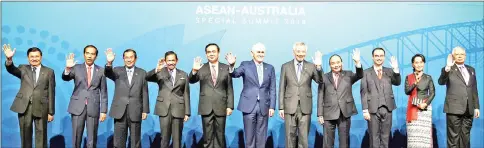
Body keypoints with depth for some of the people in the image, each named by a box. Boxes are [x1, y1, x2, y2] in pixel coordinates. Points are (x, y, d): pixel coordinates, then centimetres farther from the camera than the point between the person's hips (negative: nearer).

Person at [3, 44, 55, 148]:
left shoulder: (49, 72, 5)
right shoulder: (23, 69, 10)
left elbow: (51, 92, 2)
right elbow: (11, 69, -11)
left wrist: (51, 112, -1)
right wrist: (9, 59, -33)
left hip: (41, 107, -1)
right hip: (24, 107, 2)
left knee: (41, 135, 3)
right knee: (25, 135, 9)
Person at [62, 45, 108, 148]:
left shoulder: (101, 71, 4)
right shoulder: (76, 68, 4)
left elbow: (103, 92, 5)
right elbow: (65, 78, -13)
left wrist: (103, 110, 0)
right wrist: (67, 69, -35)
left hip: (93, 108, 0)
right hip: (78, 107, 0)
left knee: (92, 138, 6)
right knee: (76, 137, 5)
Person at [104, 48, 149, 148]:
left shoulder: (142, 73, 6)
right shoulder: (117, 71, 6)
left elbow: (145, 93, 4)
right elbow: (107, 73, -16)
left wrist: (145, 110, 0)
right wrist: (109, 63, -36)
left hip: (135, 112, 0)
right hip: (120, 111, 0)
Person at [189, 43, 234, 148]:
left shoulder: (226, 68, 5)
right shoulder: (201, 68, 4)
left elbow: (229, 89, 4)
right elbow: (191, 81, -10)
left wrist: (230, 106, -2)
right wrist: (194, 70, -30)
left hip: (221, 107, 0)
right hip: (206, 107, 0)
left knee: (220, 135, 8)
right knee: (208, 136, 5)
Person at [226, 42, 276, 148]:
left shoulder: (270, 68, 8)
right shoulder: (245, 65, 2)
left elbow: (272, 89, 7)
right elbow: (235, 74, -17)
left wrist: (272, 107, 1)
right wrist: (231, 65, -38)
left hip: (263, 107, 2)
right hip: (249, 106, -2)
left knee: (261, 136, 8)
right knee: (249, 135, 4)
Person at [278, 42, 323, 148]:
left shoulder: (311, 66, 5)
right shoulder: (286, 66, 4)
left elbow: (320, 81, -8)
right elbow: (282, 88, 4)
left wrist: (318, 66, -24)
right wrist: (281, 107, 1)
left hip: (305, 107, 0)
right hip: (290, 107, 0)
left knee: (304, 137, 5)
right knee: (290, 136, 5)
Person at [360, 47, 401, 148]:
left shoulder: (389, 71, 11)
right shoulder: (366, 73, 2)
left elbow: (397, 83, -5)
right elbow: (364, 92, -2)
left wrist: (396, 69, -21)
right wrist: (365, 110, -9)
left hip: (387, 109, 3)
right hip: (373, 109, -2)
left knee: (385, 136, 9)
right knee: (374, 136, 3)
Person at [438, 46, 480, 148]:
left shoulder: (471, 69, 17)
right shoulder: (448, 70, 1)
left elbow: (474, 90, 17)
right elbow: (441, 82, -18)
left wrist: (476, 106, 13)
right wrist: (447, 68, -32)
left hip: (468, 109, 5)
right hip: (454, 109, -5)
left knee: (465, 136, 8)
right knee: (454, 136, -3)